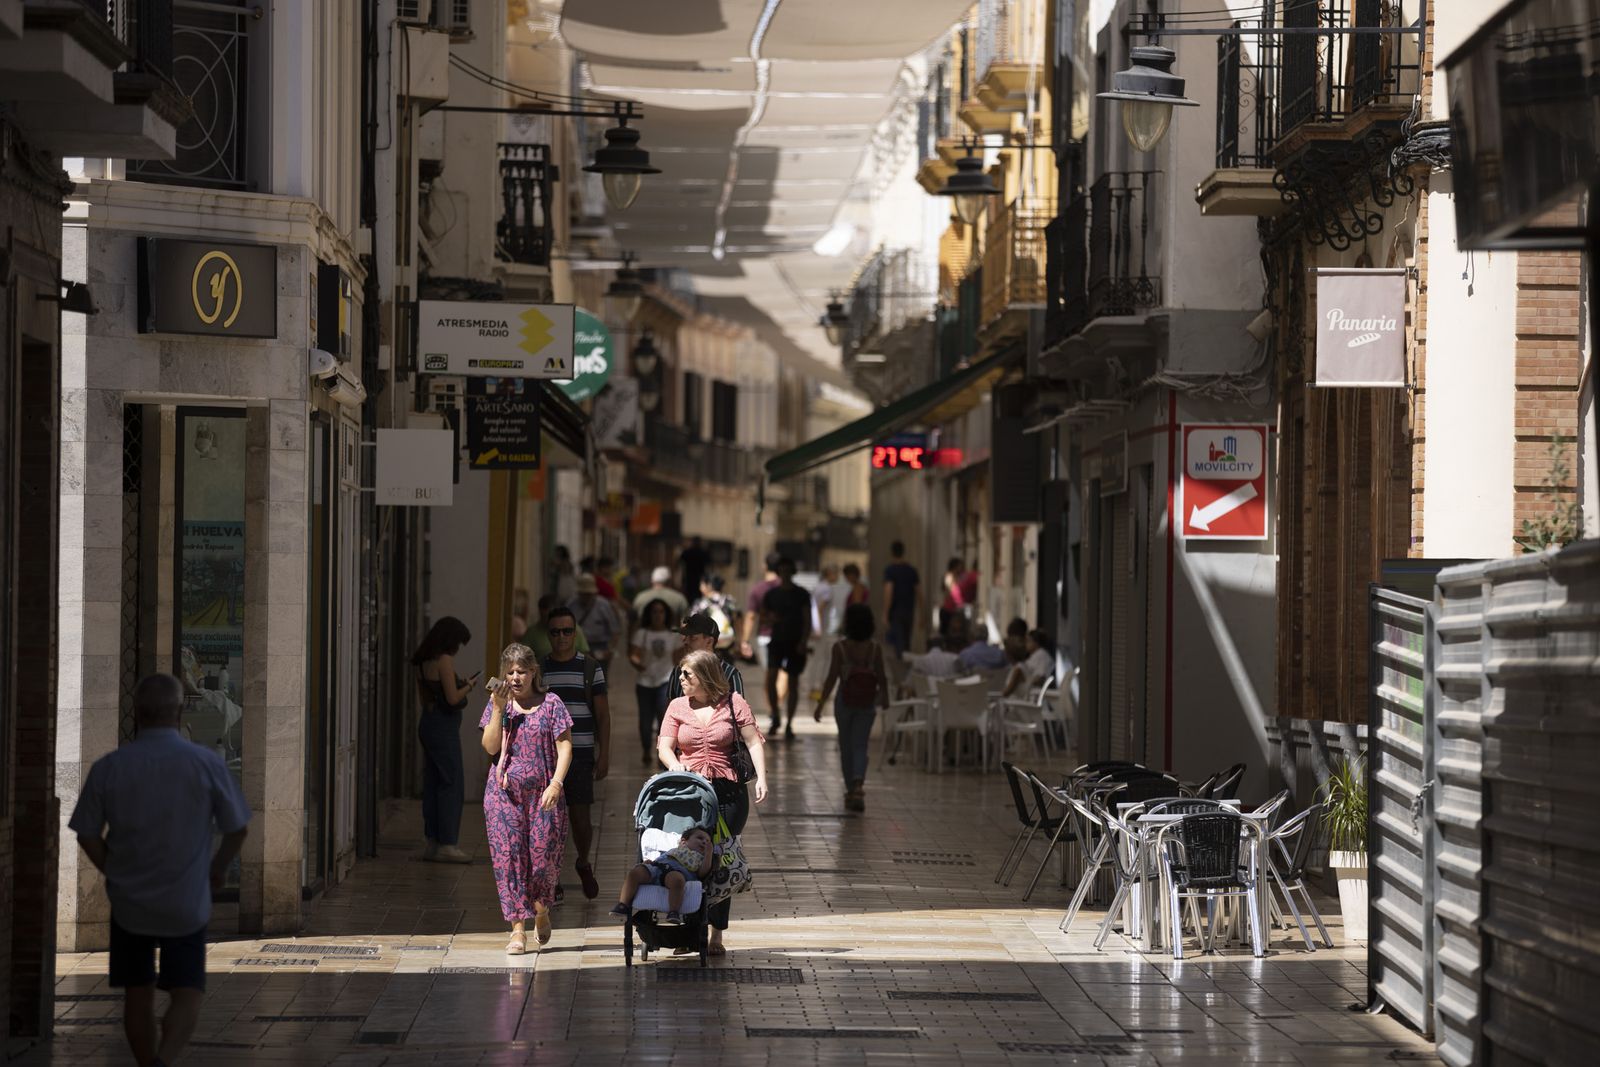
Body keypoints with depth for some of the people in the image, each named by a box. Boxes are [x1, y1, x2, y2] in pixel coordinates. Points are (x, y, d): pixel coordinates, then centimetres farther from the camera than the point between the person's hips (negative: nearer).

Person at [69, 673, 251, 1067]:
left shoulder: (107, 768, -9)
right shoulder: (207, 764, -11)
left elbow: (88, 836, -2)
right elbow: (239, 827, -3)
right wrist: (219, 867, 16)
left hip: (129, 902, 1)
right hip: (187, 904, -1)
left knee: (138, 997, 16)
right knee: (187, 998, 5)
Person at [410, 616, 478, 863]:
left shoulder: (423, 662, 11)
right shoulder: (444, 660, -16)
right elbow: (453, 698, -19)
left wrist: (462, 685, 16)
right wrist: (468, 686, -1)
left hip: (428, 723, 9)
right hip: (444, 727, -9)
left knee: (433, 784, 11)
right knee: (452, 784, -4)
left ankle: (432, 842, 13)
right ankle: (447, 845, -5)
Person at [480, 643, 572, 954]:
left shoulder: (550, 704, 2)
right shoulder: (497, 704, 8)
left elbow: (564, 746, -2)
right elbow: (490, 746, -2)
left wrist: (556, 783, -14)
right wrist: (499, 708, -11)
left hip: (542, 792, -1)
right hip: (504, 792, 1)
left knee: (544, 854, -2)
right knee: (508, 856, -5)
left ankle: (542, 911, 28)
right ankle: (518, 928, -3)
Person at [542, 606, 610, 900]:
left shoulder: (591, 667, 2)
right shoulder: (538, 670, 6)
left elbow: (603, 715, 3)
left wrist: (604, 755, -3)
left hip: (580, 754, -1)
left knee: (580, 817, -2)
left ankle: (584, 864, 27)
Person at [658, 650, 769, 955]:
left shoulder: (733, 703, 5)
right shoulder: (677, 707, 12)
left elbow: (754, 742, 3)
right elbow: (664, 746, 6)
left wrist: (761, 778, -10)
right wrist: (674, 765, -16)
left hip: (727, 792, -2)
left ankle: (716, 935, 3)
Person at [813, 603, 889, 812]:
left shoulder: (840, 648, -11)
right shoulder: (875, 648, -7)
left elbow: (832, 678, -11)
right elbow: (881, 677, -3)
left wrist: (820, 704, -3)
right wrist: (885, 697, 16)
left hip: (844, 702, -1)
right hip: (867, 703, 1)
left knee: (846, 747, 14)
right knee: (860, 746, 4)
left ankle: (851, 789, 22)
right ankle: (858, 785, -20)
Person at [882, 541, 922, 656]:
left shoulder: (889, 570, -9)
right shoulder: (912, 570, 7)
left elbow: (888, 592, -17)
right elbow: (919, 593, 9)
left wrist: (885, 615, -16)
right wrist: (920, 614, 16)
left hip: (895, 613, -5)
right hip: (909, 613, 5)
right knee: (906, 644, 13)